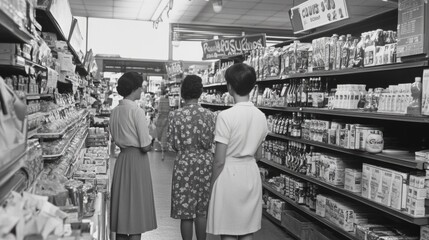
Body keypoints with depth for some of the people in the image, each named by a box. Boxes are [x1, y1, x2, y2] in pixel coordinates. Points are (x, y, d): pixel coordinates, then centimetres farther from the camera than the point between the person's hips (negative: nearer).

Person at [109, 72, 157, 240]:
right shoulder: (137, 111, -17)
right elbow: (145, 146, -17)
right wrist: (150, 144, 3)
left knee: (122, 201, 16)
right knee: (137, 205, 2)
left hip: (122, 157, 7)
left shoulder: (115, 111, 5)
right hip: (137, 159, -7)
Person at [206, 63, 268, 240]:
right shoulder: (261, 116, 1)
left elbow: (219, 161, -14)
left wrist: (212, 183, -1)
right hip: (252, 174, 6)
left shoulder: (226, 116, -17)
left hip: (230, 174, -6)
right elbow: (259, 155, 11)